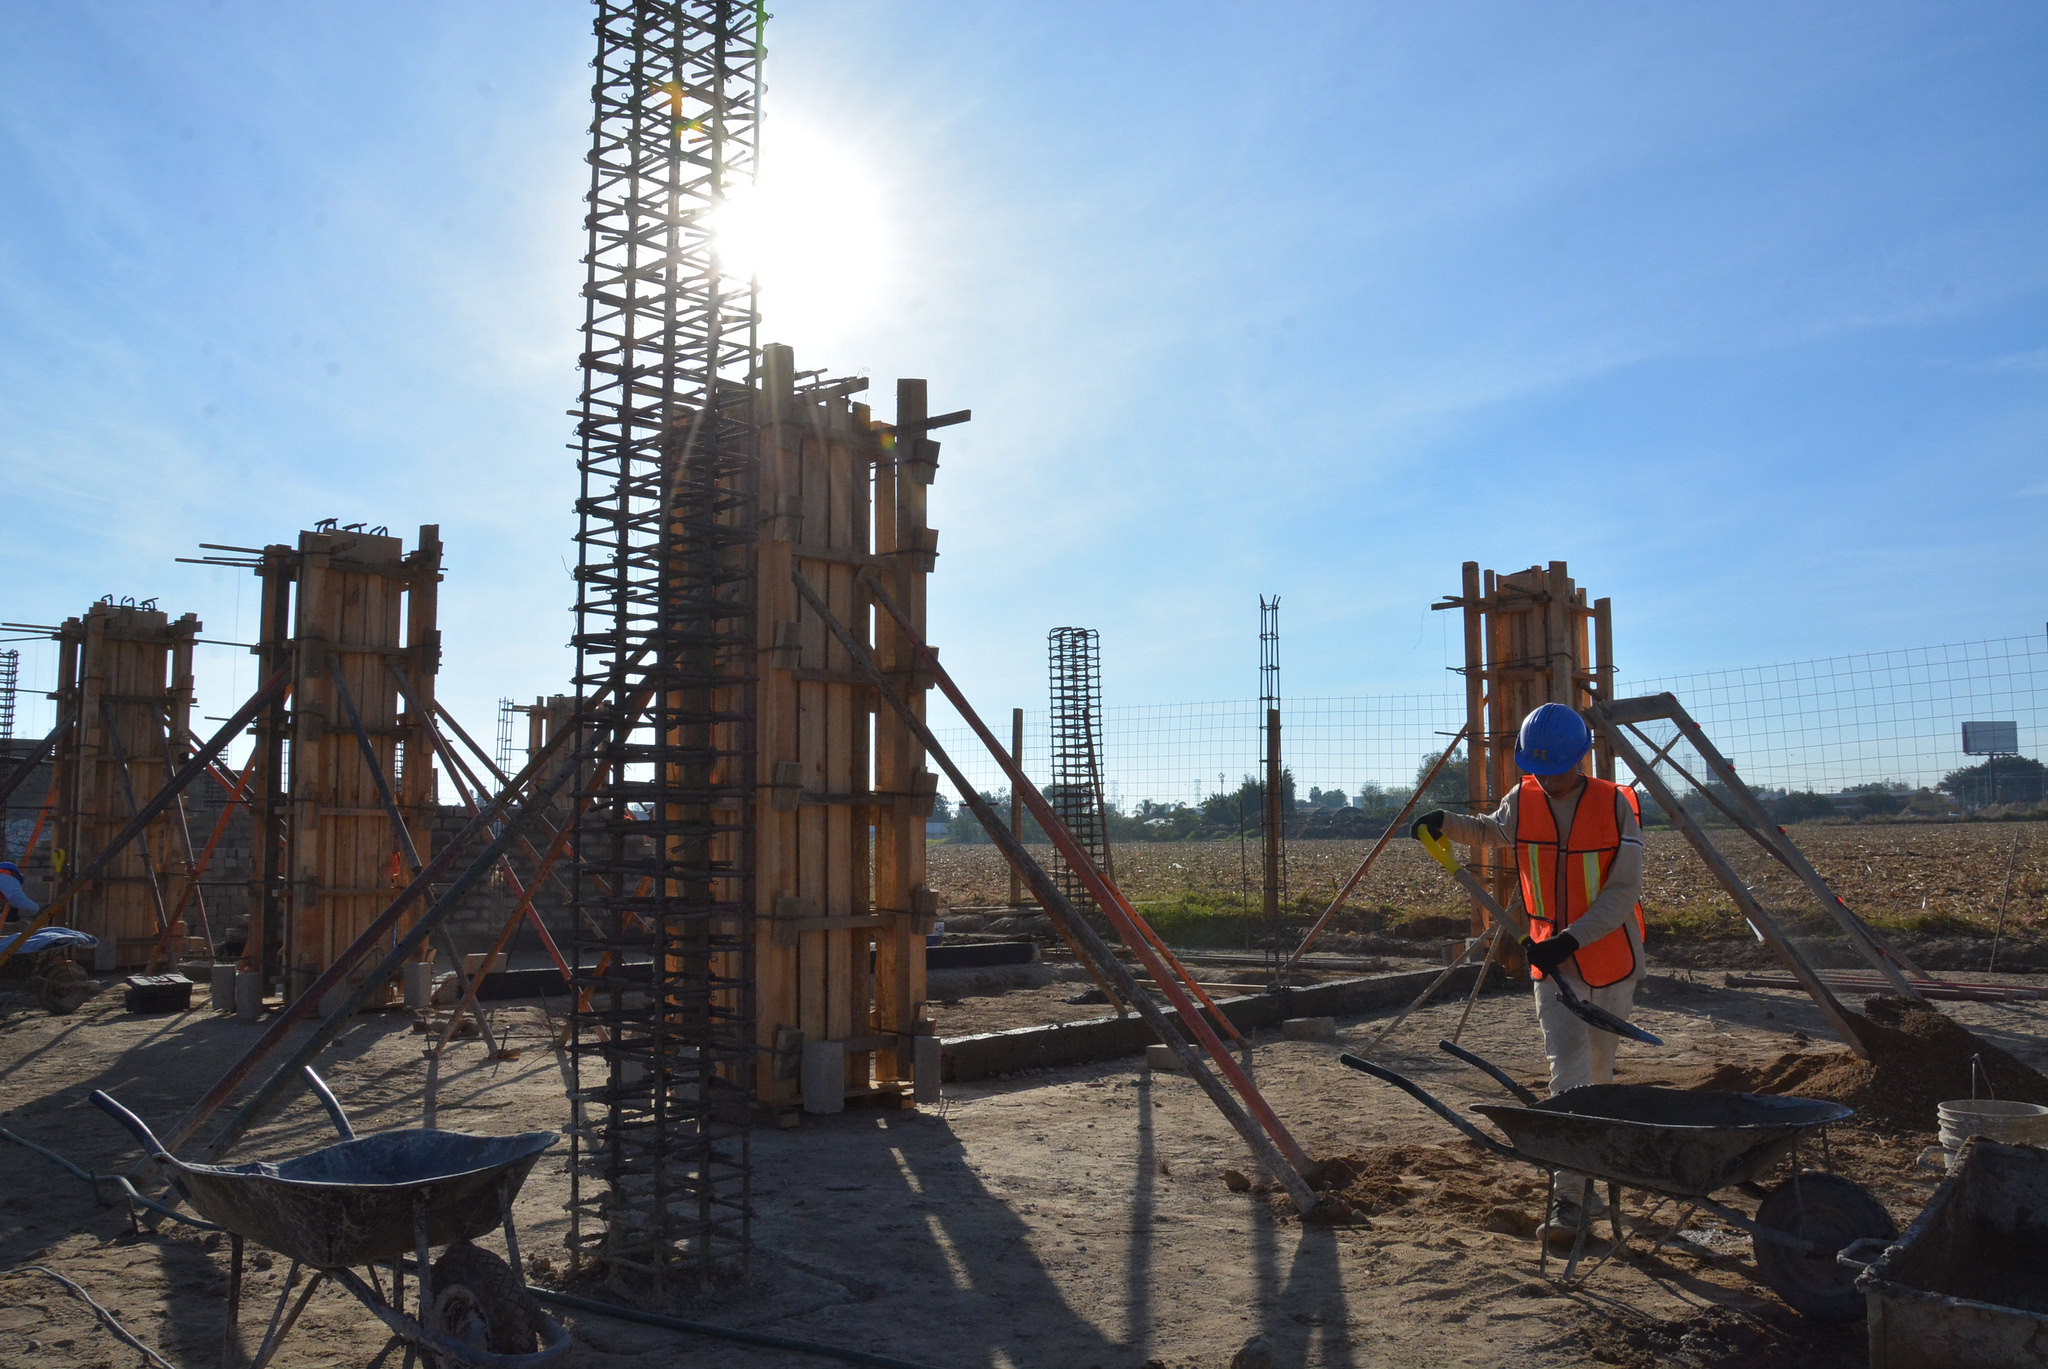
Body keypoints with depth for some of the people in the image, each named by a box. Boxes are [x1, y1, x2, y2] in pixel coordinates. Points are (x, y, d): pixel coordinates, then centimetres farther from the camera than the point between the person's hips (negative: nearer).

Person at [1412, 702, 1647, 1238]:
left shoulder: (1615, 805, -14)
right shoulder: (1521, 803, -4)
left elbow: (1623, 892, -16)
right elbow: (1488, 831, 19)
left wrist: (1570, 939, -26)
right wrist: (1446, 823, -2)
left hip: (1610, 958, -1)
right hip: (1551, 962, 1)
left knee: (1599, 1071, 17)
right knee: (1568, 1074, -9)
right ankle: (1571, 1195, -8)